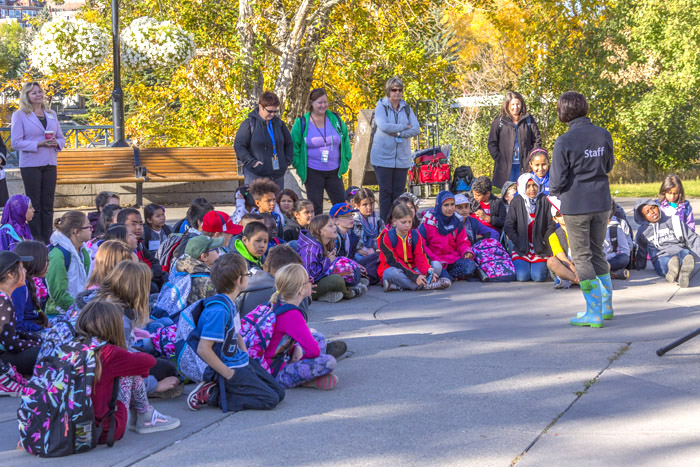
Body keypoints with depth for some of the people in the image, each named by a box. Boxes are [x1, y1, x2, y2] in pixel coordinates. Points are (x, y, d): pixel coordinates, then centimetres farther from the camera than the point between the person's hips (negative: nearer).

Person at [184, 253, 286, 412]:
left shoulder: (229, 304, 6)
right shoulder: (218, 310, -24)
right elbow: (203, 349, -27)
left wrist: (246, 357, 11)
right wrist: (228, 374, -20)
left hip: (240, 363, 10)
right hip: (228, 368, -10)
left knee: (279, 393, 8)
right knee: (270, 399, -14)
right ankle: (212, 394, -9)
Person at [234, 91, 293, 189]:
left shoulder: (278, 123, 10)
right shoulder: (249, 124, -5)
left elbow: (289, 143, 22)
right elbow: (239, 146, -7)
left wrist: (287, 160, 9)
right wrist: (251, 162, -14)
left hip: (277, 175, 5)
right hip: (255, 176, -5)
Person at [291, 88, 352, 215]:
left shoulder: (336, 119, 4)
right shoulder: (302, 123, -3)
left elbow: (345, 140, 14)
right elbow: (294, 146, 3)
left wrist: (346, 160, 8)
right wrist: (299, 165, -2)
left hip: (334, 171, 3)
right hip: (313, 172, -3)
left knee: (341, 204, 2)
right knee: (315, 206, 1)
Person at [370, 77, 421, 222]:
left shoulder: (406, 108, 10)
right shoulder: (381, 107, -1)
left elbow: (416, 129, 0)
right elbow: (383, 126, -17)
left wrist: (398, 133, -13)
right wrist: (405, 127, -9)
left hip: (402, 157, 3)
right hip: (383, 156, -3)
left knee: (399, 191, 2)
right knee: (385, 191, -3)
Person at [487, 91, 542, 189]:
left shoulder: (529, 120, 7)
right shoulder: (499, 121, 3)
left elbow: (537, 140, 8)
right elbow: (492, 143, 5)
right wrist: (498, 159, -5)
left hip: (524, 165, 1)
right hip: (505, 166, -1)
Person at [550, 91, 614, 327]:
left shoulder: (564, 142, -17)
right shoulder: (603, 135, -1)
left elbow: (557, 181, -14)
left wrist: (554, 190, 8)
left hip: (575, 206, -5)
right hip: (601, 203, 5)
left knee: (582, 257, 4)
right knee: (597, 252, 20)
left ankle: (594, 313, 5)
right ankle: (606, 305, 27)